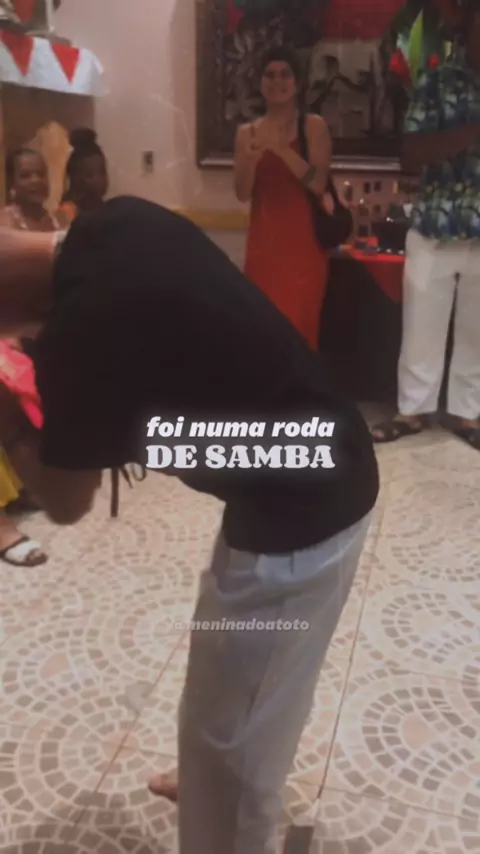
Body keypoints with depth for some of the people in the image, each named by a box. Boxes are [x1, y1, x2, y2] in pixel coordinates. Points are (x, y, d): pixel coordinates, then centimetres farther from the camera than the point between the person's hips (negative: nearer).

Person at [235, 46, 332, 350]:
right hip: (263, 244, 3)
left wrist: (281, 149, -22)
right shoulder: (247, 131, 9)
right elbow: (243, 194, 3)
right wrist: (252, 158, -16)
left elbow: (318, 183, -12)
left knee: (300, 328, -5)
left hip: (304, 243, -3)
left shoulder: (314, 126, 1)